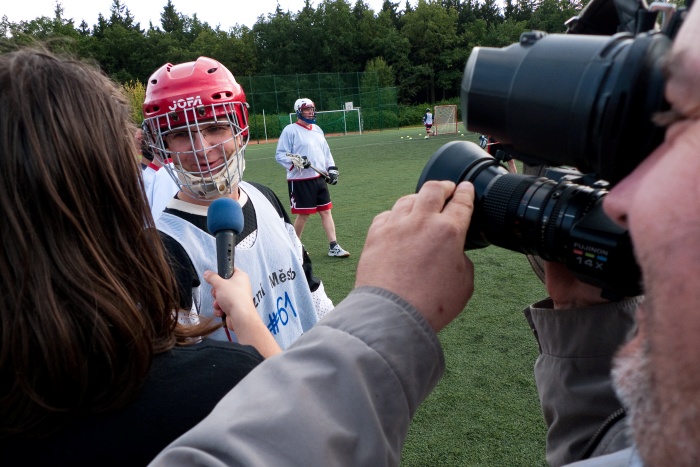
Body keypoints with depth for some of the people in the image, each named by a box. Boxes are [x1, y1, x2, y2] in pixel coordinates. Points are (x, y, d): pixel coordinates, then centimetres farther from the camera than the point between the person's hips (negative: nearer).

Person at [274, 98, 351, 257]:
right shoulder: (290, 130, -7)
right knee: (303, 214, 0)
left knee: (326, 211, 4)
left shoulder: (317, 130, 15)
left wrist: (332, 169, 13)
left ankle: (333, 247, 8)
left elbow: (326, 152, 23)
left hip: (320, 178, 7)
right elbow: (280, 155, -11)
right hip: (300, 180, -7)